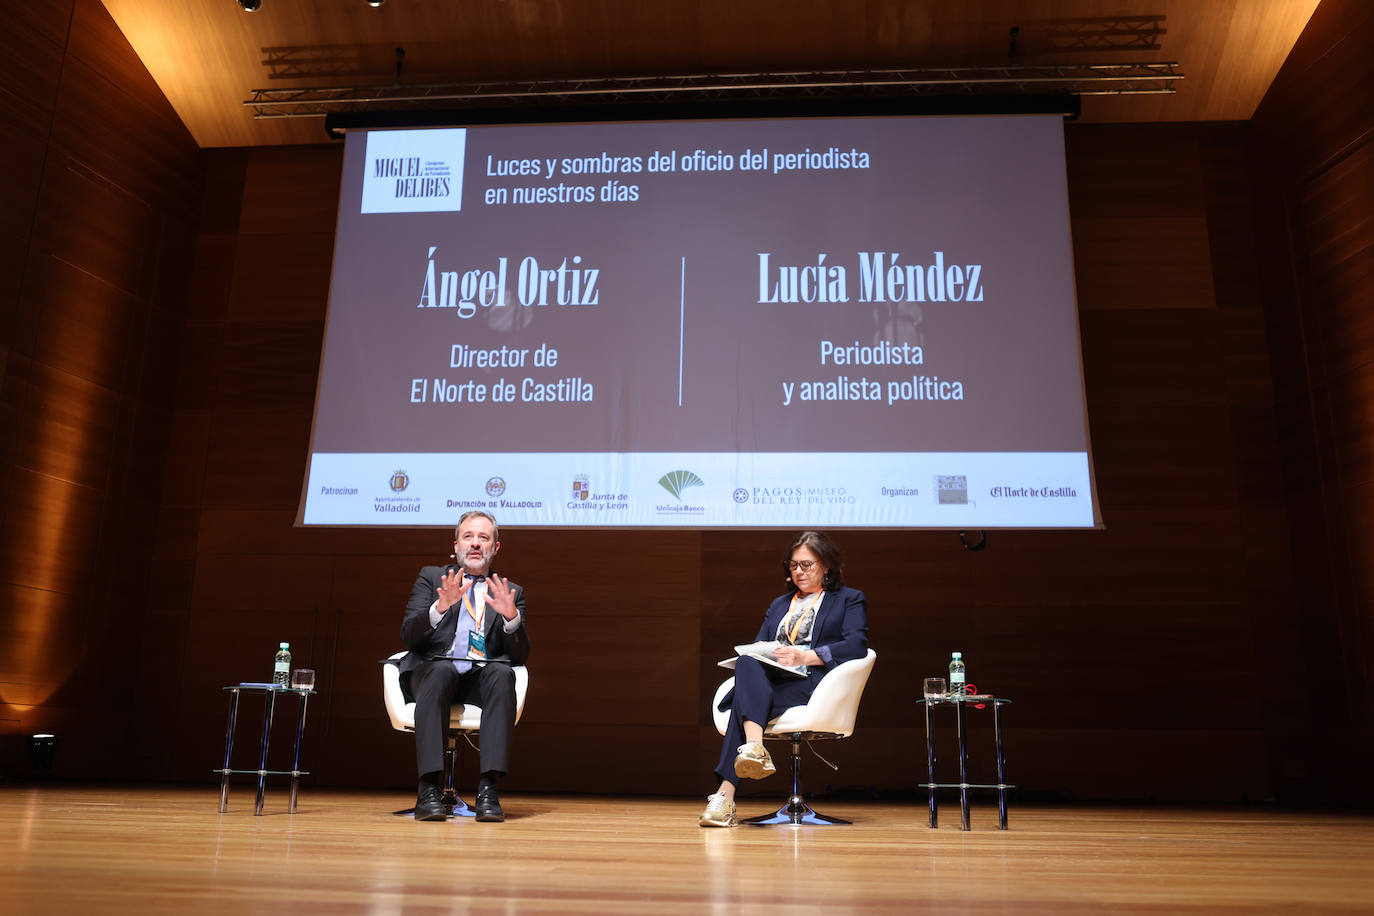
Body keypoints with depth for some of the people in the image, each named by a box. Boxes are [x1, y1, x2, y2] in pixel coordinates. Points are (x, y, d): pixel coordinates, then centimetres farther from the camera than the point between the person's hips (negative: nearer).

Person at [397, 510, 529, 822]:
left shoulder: (511, 592, 17)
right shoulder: (431, 577, 15)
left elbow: (520, 655, 5)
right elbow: (407, 636, 0)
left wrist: (511, 616, -15)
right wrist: (440, 607, -19)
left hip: (483, 678, 1)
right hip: (432, 672, -1)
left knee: (503, 673, -33)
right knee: (441, 670, -36)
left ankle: (489, 788, -37)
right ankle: (428, 789, -37)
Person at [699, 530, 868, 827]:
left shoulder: (850, 599, 16)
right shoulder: (779, 604, 34)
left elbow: (857, 645, -2)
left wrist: (806, 656, -16)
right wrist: (754, 655, -2)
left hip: (812, 683, -4)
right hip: (764, 680, 4)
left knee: (743, 701, -32)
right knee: (747, 664, -34)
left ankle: (726, 794, -43)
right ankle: (754, 747, -51)